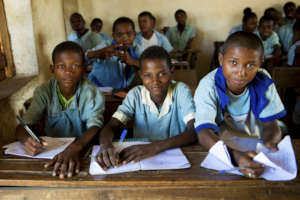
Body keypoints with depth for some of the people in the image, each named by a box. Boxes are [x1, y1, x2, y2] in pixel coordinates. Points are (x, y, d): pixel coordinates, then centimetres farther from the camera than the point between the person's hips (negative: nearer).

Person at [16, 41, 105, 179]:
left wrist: (75, 147, -46)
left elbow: (95, 126, -26)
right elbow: (23, 126, -10)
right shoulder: (44, 92, -5)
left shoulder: (91, 93, -12)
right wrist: (26, 139, -35)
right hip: (50, 150, 5)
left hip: (83, 149, -5)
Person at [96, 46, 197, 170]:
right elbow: (111, 126, -10)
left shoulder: (181, 90, -10)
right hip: (140, 160, 2)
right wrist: (105, 146, -34)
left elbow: (195, 131, -20)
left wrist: (156, 146, -33)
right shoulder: (135, 95, -4)